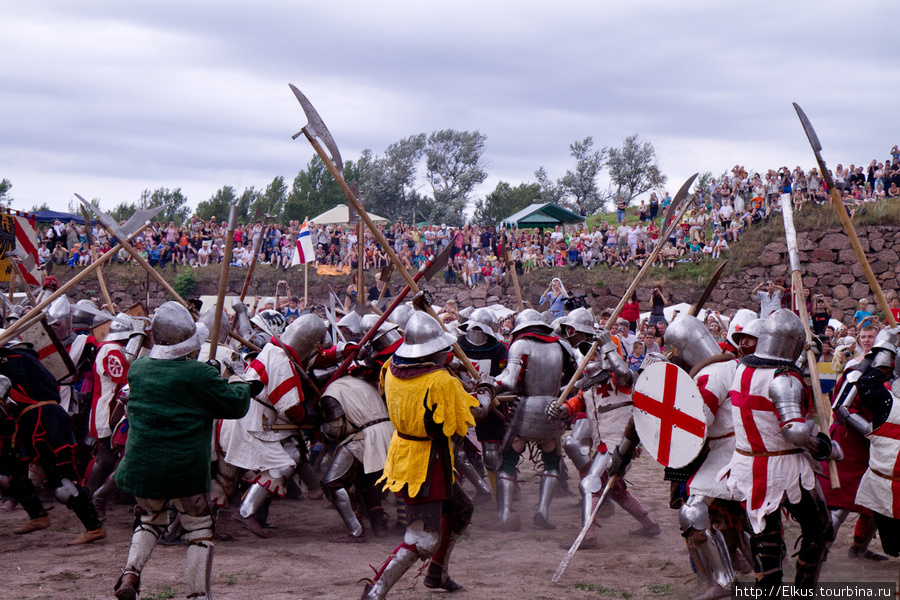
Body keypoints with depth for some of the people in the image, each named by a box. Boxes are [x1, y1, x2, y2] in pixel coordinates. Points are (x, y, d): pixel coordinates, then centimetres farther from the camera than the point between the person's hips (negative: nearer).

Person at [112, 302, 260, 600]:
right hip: (186, 469, -5)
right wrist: (243, 387, 16)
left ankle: (129, 575, 9)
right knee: (200, 528, 11)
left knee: (151, 520, 26)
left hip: (142, 465, 5)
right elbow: (235, 405, -6)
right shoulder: (200, 374, -14)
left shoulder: (137, 369, 2)